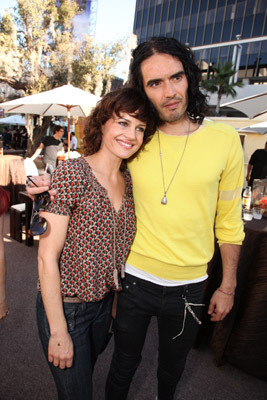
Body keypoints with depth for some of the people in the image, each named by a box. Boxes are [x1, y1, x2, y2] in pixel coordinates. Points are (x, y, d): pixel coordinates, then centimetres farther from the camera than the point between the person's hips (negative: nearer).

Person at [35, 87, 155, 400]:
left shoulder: (129, 181, -2)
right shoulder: (71, 173, -22)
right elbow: (47, 257, -21)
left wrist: (118, 299, 11)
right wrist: (58, 332, -17)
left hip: (104, 303, 6)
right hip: (65, 306, -5)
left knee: (86, 372, 30)